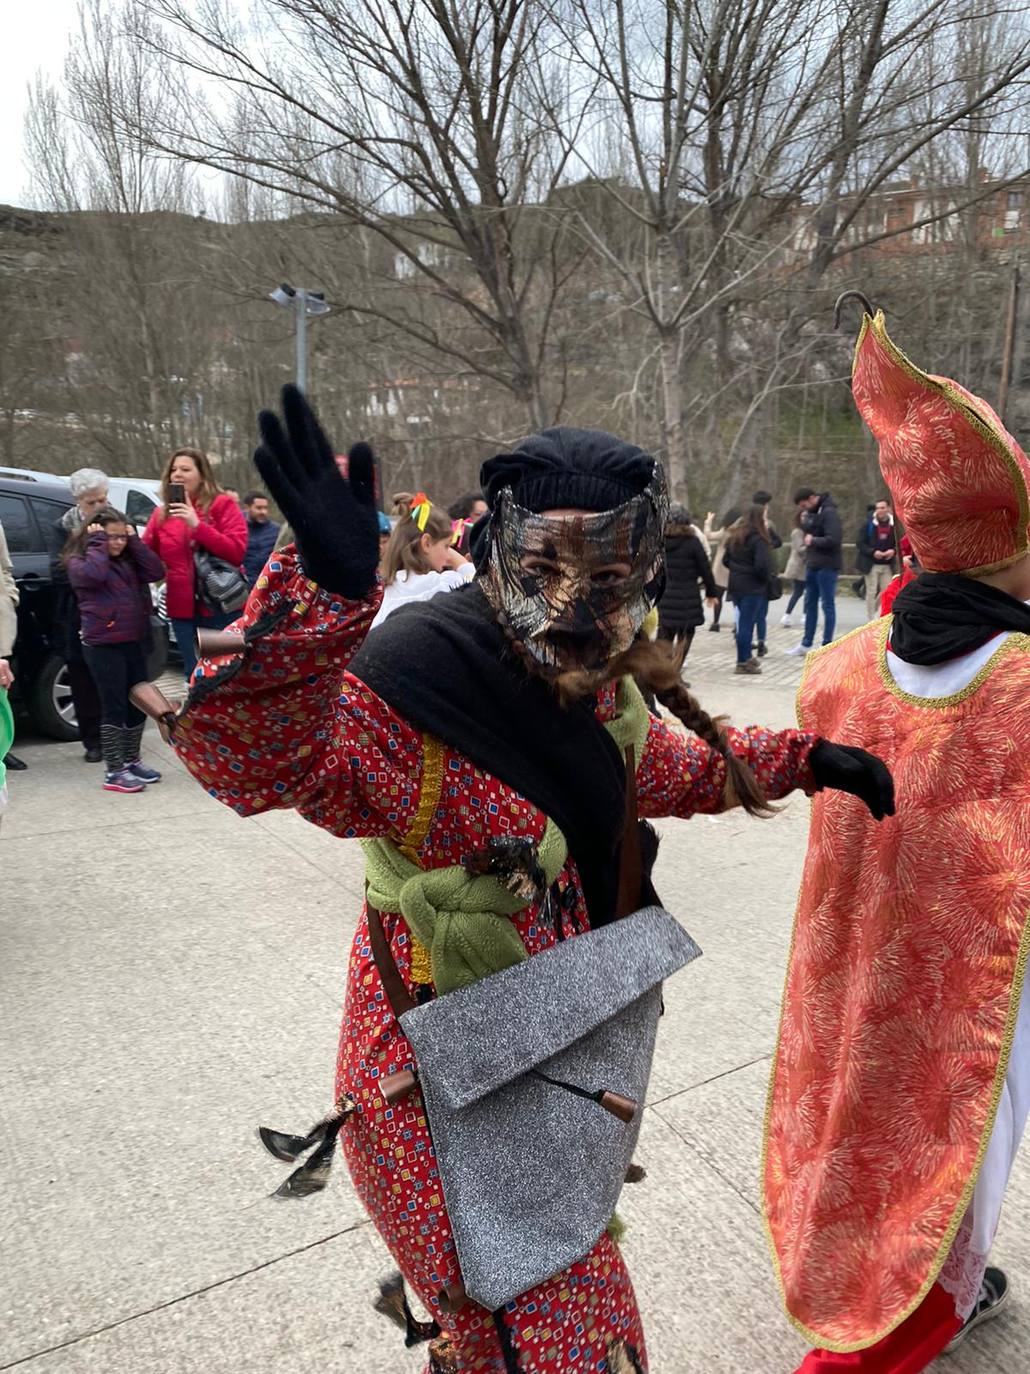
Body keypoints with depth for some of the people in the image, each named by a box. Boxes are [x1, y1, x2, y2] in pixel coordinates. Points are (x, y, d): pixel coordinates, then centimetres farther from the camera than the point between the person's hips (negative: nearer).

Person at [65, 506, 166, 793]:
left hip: (135, 641, 6)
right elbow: (94, 574, -25)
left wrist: (135, 541, -1)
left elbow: (156, 571, -1)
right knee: (114, 707, -5)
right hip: (103, 645, -6)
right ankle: (113, 772, 1)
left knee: (138, 704, 11)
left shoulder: (129, 559, 13)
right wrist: (97, 543, -11)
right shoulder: (78, 561, -3)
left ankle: (132, 761, 26)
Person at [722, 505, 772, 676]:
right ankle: (743, 663, 0)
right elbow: (762, 565, -22)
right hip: (753, 587, -8)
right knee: (747, 624, -3)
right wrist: (766, 578, -4)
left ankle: (746, 657, 24)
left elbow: (726, 560, 13)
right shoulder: (758, 539, -16)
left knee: (744, 622, 16)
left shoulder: (734, 537, 9)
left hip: (735, 585, 8)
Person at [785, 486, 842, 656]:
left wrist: (813, 540, -13)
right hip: (812, 565, 9)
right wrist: (804, 521, 2)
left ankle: (827, 646, 5)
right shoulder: (812, 512, 10)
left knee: (827, 605, -1)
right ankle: (807, 643, 23)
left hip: (827, 566, -9)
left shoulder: (829, 512, -16)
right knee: (810, 604, 14)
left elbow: (833, 540, -24)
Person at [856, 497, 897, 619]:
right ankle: (870, 619, 9)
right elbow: (860, 544, -6)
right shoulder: (867, 524, -4)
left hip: (888, 564, 3)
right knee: (871, 591, 1)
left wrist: (893, 551, -11)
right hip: (871, 563, -3)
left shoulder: (894, 524, 3)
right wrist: (873, 552, -19)